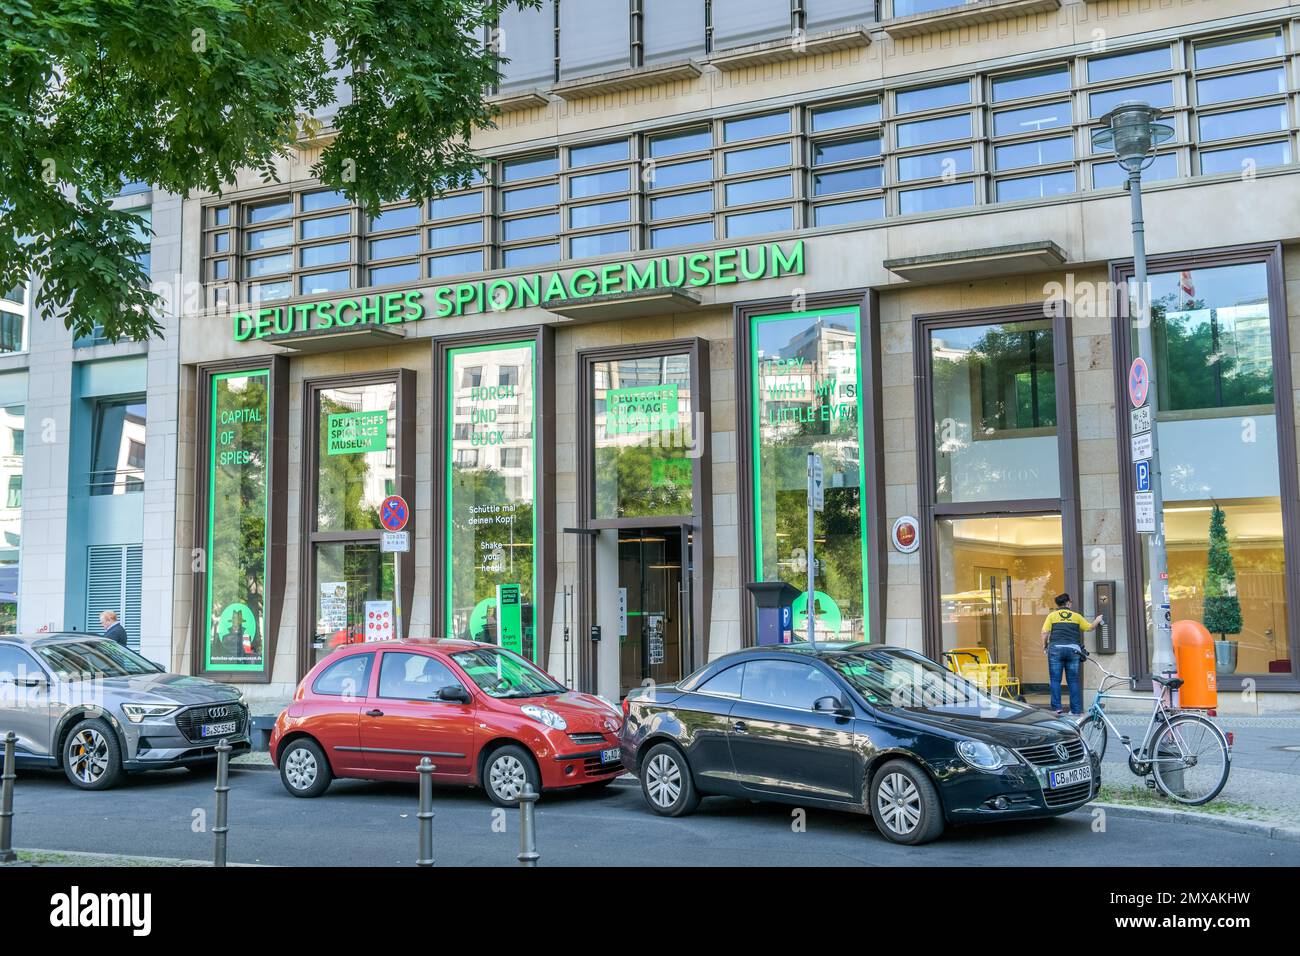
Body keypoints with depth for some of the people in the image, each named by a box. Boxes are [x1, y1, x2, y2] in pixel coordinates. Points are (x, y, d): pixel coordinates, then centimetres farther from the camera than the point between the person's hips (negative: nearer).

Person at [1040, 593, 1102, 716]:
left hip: (1056, 649, -1)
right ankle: (1076, 710, 5)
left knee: (1055, 680, 2)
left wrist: (1044, 645, 13)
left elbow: (1045, 632, -2)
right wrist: (1097, 620, 40)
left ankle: (1057, 707, -4)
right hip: (1073, 649, 1)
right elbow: (1089, 627, 20)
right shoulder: (1076, 616, 12)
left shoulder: (1052, 616, 7)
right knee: (1074, 681, 6)